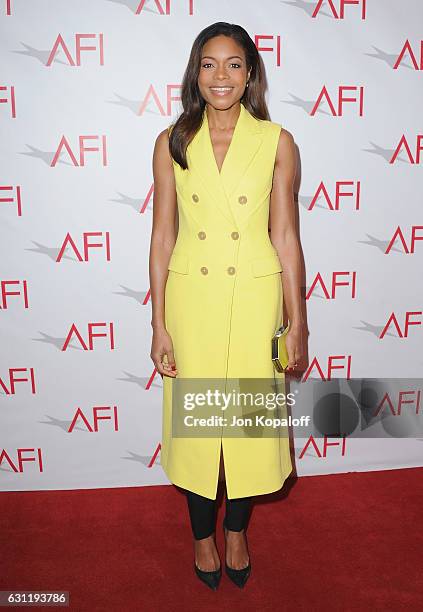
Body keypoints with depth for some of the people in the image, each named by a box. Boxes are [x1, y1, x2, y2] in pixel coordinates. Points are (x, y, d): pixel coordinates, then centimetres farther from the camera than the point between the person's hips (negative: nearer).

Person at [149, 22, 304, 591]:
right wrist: (159, 324, -3)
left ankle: (237, 529, 39)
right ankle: (203, 533, 37)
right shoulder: (172, 142, 1)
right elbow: (163, 235, 0)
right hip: (191, 297, 1)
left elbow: (284, 236, 0)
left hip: (256, 296, 0)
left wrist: (297, 321, -1)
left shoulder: (277, 142, 0)